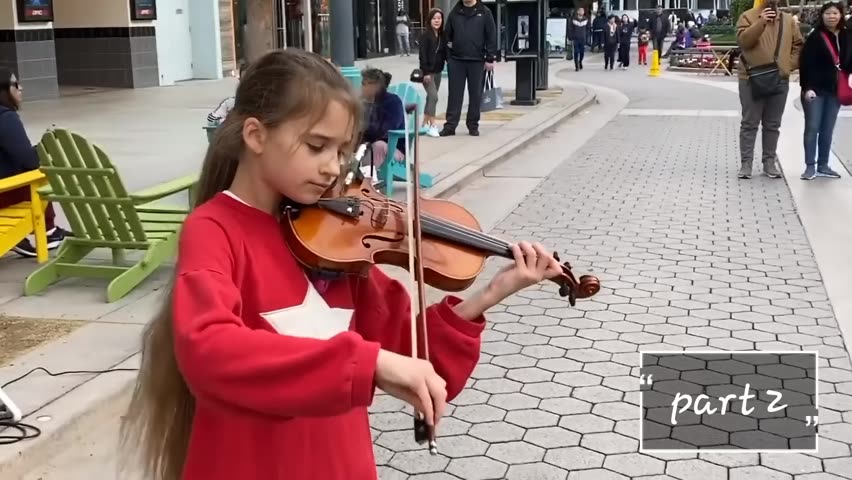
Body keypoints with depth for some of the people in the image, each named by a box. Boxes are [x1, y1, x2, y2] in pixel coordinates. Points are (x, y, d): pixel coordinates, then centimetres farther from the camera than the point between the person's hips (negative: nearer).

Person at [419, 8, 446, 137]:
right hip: (427, 71, -7)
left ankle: (425, 123, 20)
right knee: (433, 96, -15)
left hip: (438, 71, 7)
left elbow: (445, 53, 10)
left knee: (431, 97, 12)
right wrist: (426, 72, -20)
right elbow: (423, 55, -14)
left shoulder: (442, 36, 8)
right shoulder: (425, 36, -10)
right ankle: (432, 126, -14)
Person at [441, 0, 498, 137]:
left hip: (477, 61, -1)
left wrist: (490, 58, -7)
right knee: (455, 94, 3)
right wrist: (448, 56, 3)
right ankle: (450, 125, 5)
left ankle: (473, 125, 14)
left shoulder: (484, 12, 0)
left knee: (475, 94, 5)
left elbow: (491, 36, -2)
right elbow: (447, 35, 10)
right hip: (456, 60, 1)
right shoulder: (454, 12, 7)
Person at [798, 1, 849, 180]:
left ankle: (823, 165, 17)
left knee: (827, 130, 9)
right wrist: (807, 87, -18)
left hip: (835, 90, 5)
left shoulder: (846, 37, 6)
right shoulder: (815, 36, -9)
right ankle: (810, 166, 4)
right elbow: (806, 63, -12)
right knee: (812, 128, -1)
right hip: (816, 90, -5)